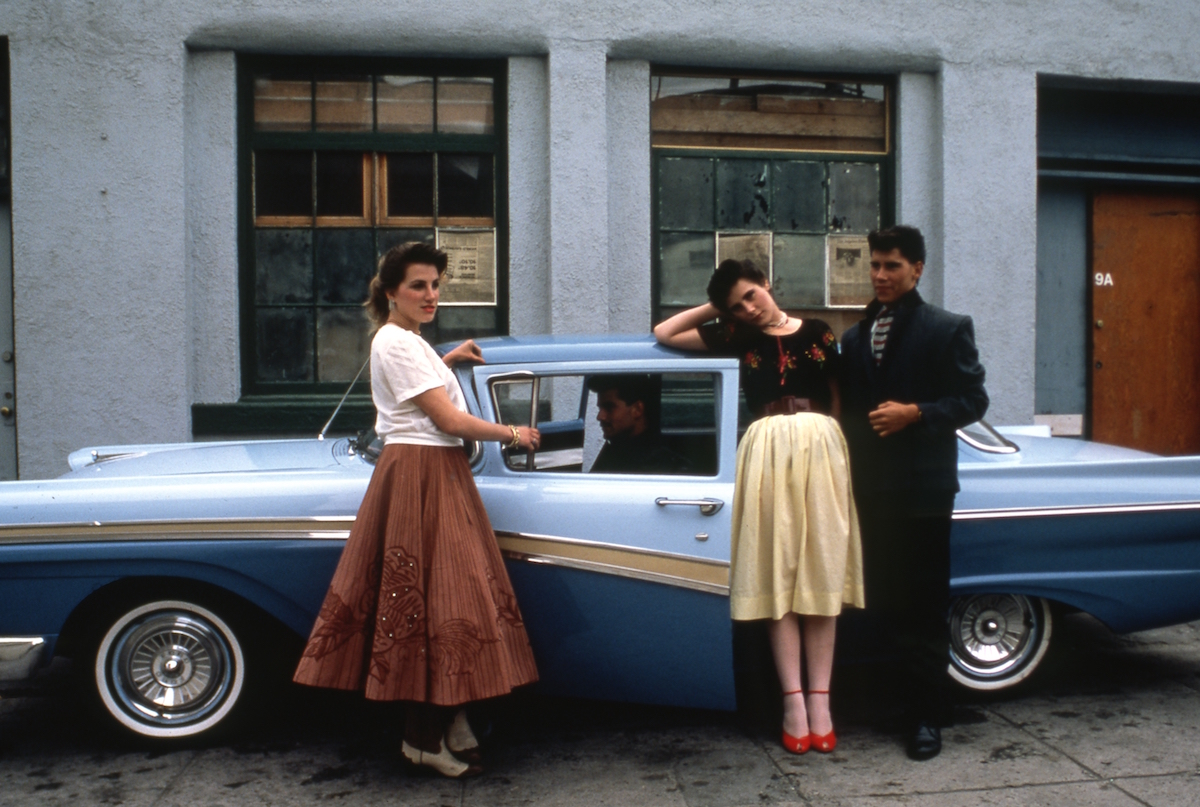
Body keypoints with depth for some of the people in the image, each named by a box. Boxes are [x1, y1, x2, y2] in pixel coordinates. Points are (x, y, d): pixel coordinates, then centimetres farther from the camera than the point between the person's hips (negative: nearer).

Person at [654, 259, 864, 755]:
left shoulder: (817, 333, 12)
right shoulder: (736, 336, 13)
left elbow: (839, 401, 14)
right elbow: (663, 334, 15)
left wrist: (843, 455, 5)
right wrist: (714, 308, 15)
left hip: (821, 448, 0)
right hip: (768, 451, 0)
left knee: (821, 572, 1)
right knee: (778, 574, -1)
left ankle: (819, 700, 5)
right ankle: (793, 701, 2)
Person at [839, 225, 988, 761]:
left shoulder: (947, 329, -1)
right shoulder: (854, 338, 14)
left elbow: (973, 399, -5)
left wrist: (916, 412, -18)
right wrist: (850, 470, 1)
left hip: (921, 490, -4)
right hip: (869, 490, 4)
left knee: (923, 608, 2)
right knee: (881, 602, 9)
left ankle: (926, 717, 12)